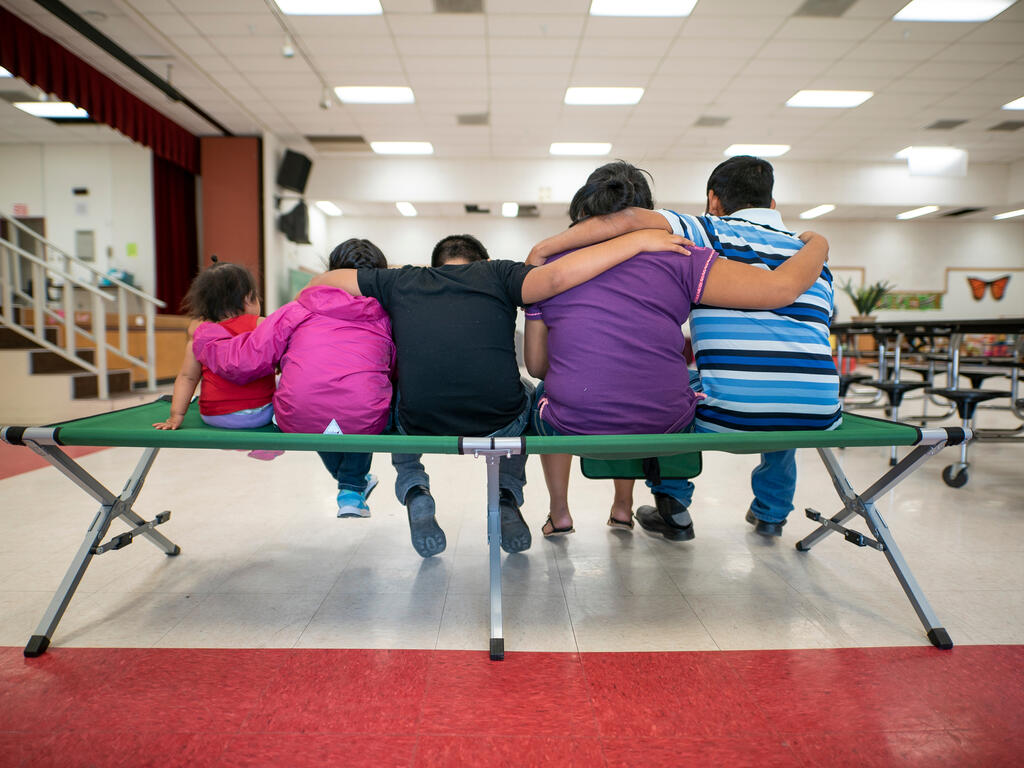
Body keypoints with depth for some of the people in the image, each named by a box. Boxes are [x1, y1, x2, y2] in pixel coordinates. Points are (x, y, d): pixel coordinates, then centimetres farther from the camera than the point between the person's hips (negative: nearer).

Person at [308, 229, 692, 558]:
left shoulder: (401, 281, 14)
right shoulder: (498, 273, 7)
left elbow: (326, 281, 23)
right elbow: (557, 277, -12)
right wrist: (638, 240, -6)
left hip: (421, 428, 1)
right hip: (500, 428, -1)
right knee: (528, 397, 35)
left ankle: (414, 491, 17)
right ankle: (507, 497, 19)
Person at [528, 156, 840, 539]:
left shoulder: (712, 234, 3)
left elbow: (629, 219, -12)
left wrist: (543, 247, -6)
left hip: (728, 414, -5)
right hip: (820, 417, 5)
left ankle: (675, 511, 32)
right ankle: (772, 512, 46)